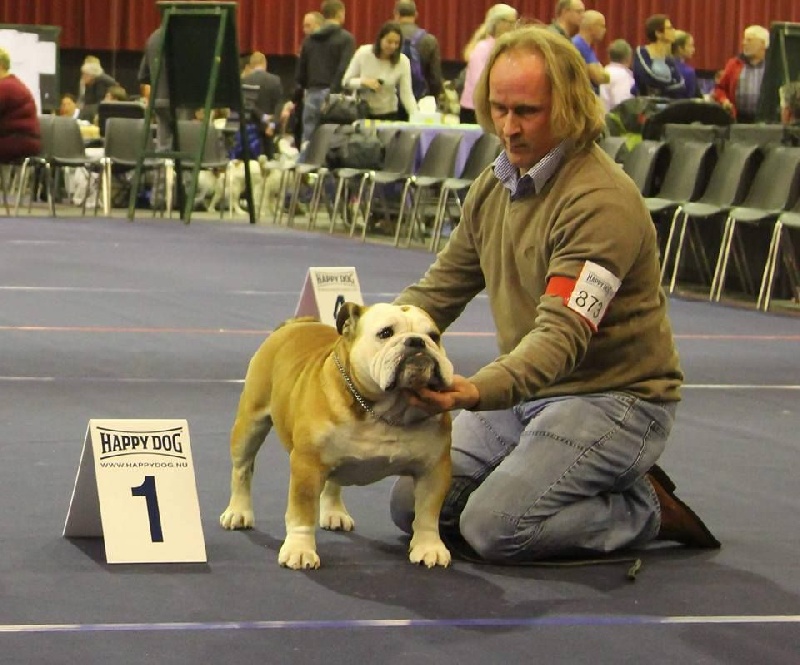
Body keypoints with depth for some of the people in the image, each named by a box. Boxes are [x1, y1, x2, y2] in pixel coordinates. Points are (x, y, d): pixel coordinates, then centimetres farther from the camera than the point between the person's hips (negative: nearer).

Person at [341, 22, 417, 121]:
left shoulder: (403, 61, -13)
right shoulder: (363, 53, -13)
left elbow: (407, 94, -14)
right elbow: (346, 81, -5)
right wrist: (364, 82, -24)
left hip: (388, 115, 0)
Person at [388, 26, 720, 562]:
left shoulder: (601, 200, -23)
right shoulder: (496, 185, 6)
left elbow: (563, 333, -32)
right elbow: (441, 289, 14)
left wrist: (477, 391, -48)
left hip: (613, 397, -9)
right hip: (526, 393, 9)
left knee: (494, 527, -23)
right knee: (413, 504, -1)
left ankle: (647, 509, 1)